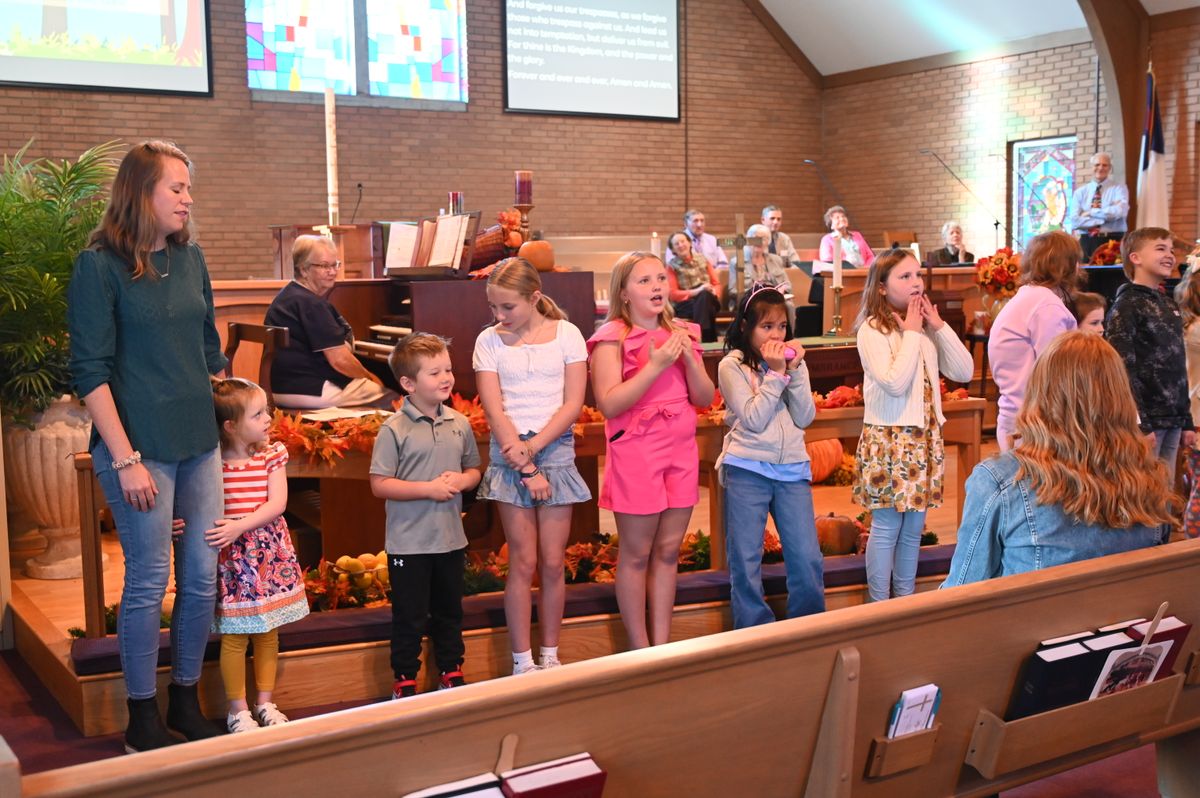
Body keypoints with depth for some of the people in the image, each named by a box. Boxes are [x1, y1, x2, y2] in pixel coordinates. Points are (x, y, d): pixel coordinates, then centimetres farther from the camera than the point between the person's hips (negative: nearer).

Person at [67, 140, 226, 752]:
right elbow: (90, 372, -11)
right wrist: (125, 459, -14)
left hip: (200, 443, 6)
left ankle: (186, 701, 26)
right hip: (141, 447, -6)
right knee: (149, 580, 1)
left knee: (204, 575, 9)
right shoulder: (99, 266, -8)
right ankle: (143, 720, 17)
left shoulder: (191, 259, 9)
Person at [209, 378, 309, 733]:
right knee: (234, 636, 2)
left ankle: (265, 703, 25)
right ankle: (238, 710, 14)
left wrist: (240, 526, -21)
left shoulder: (272, 455, 0)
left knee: (268, 633, 12)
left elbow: (277, 503, -9)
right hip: (231, 556, -3)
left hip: (270, 552, 4)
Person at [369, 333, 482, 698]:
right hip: (409, 543, -5)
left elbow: (473, 469, 13)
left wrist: (461, 481, -10)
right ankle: (404, 681, 20)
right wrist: (429, 489, -19)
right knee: (410, 617, 6)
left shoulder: (459, 424, 3)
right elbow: (379, 484, -14)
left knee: (449, 612, 18)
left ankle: (451, 674, 33)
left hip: (451, 539, 5)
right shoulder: (394, 430, -13)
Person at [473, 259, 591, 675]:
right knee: (523, 562, -1)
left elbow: (573, 404, -4)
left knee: (553, 562, 3)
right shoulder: (489, 340, 2)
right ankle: (522, 662, 8)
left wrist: (533, 446, -13)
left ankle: (550, 656, 16)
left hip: (555, 451, 0)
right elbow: (494, 410, -4)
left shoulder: (566, 334, 1)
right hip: (509, 457, 0)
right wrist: (525, 466, -11)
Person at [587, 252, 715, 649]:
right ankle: (640, 650, 12)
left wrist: (690, 360, -7)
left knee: (668, 551, 9)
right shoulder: (612, 338, -6)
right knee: (636, 554, 2)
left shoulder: (682, 334, 11)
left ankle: (662, 646, 17)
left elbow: (705, 398, 10)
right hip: (636, 450, -5)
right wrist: (655, 365, -20)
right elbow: (609, 404, -15)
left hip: (681, 449, 5)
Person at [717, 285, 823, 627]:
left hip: (793, 469, 3)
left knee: (809, 561, 1)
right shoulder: (732, 366, -2)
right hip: (746, 471, -3)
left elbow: (805, 417, 1)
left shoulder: (794, 361, 10)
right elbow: (752, 420, -12)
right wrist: (775, 374, -12)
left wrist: (794, 371, -9)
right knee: (746, 564, 1)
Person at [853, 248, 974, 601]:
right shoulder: (872, 330, -11)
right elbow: (895, 383, -23)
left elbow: (964, 371, 4)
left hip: (925, 437, 6)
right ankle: (879, 606, 10)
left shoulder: (926, 326, 10)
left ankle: (905, 599, 24)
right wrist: (911, 333, -15)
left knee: (913, 528, 13)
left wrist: (939, 327, -2)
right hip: (888, 438, -6)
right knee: (886, 527, -1)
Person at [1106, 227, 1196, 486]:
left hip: (1172, 422, 8)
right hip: (1146, 421, -8)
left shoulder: (1170, 305, 18)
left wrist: (1187, 421, 17)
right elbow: (1124, 370, -15)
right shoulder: (1126, 306, -8)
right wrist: (1140, 424, -19)